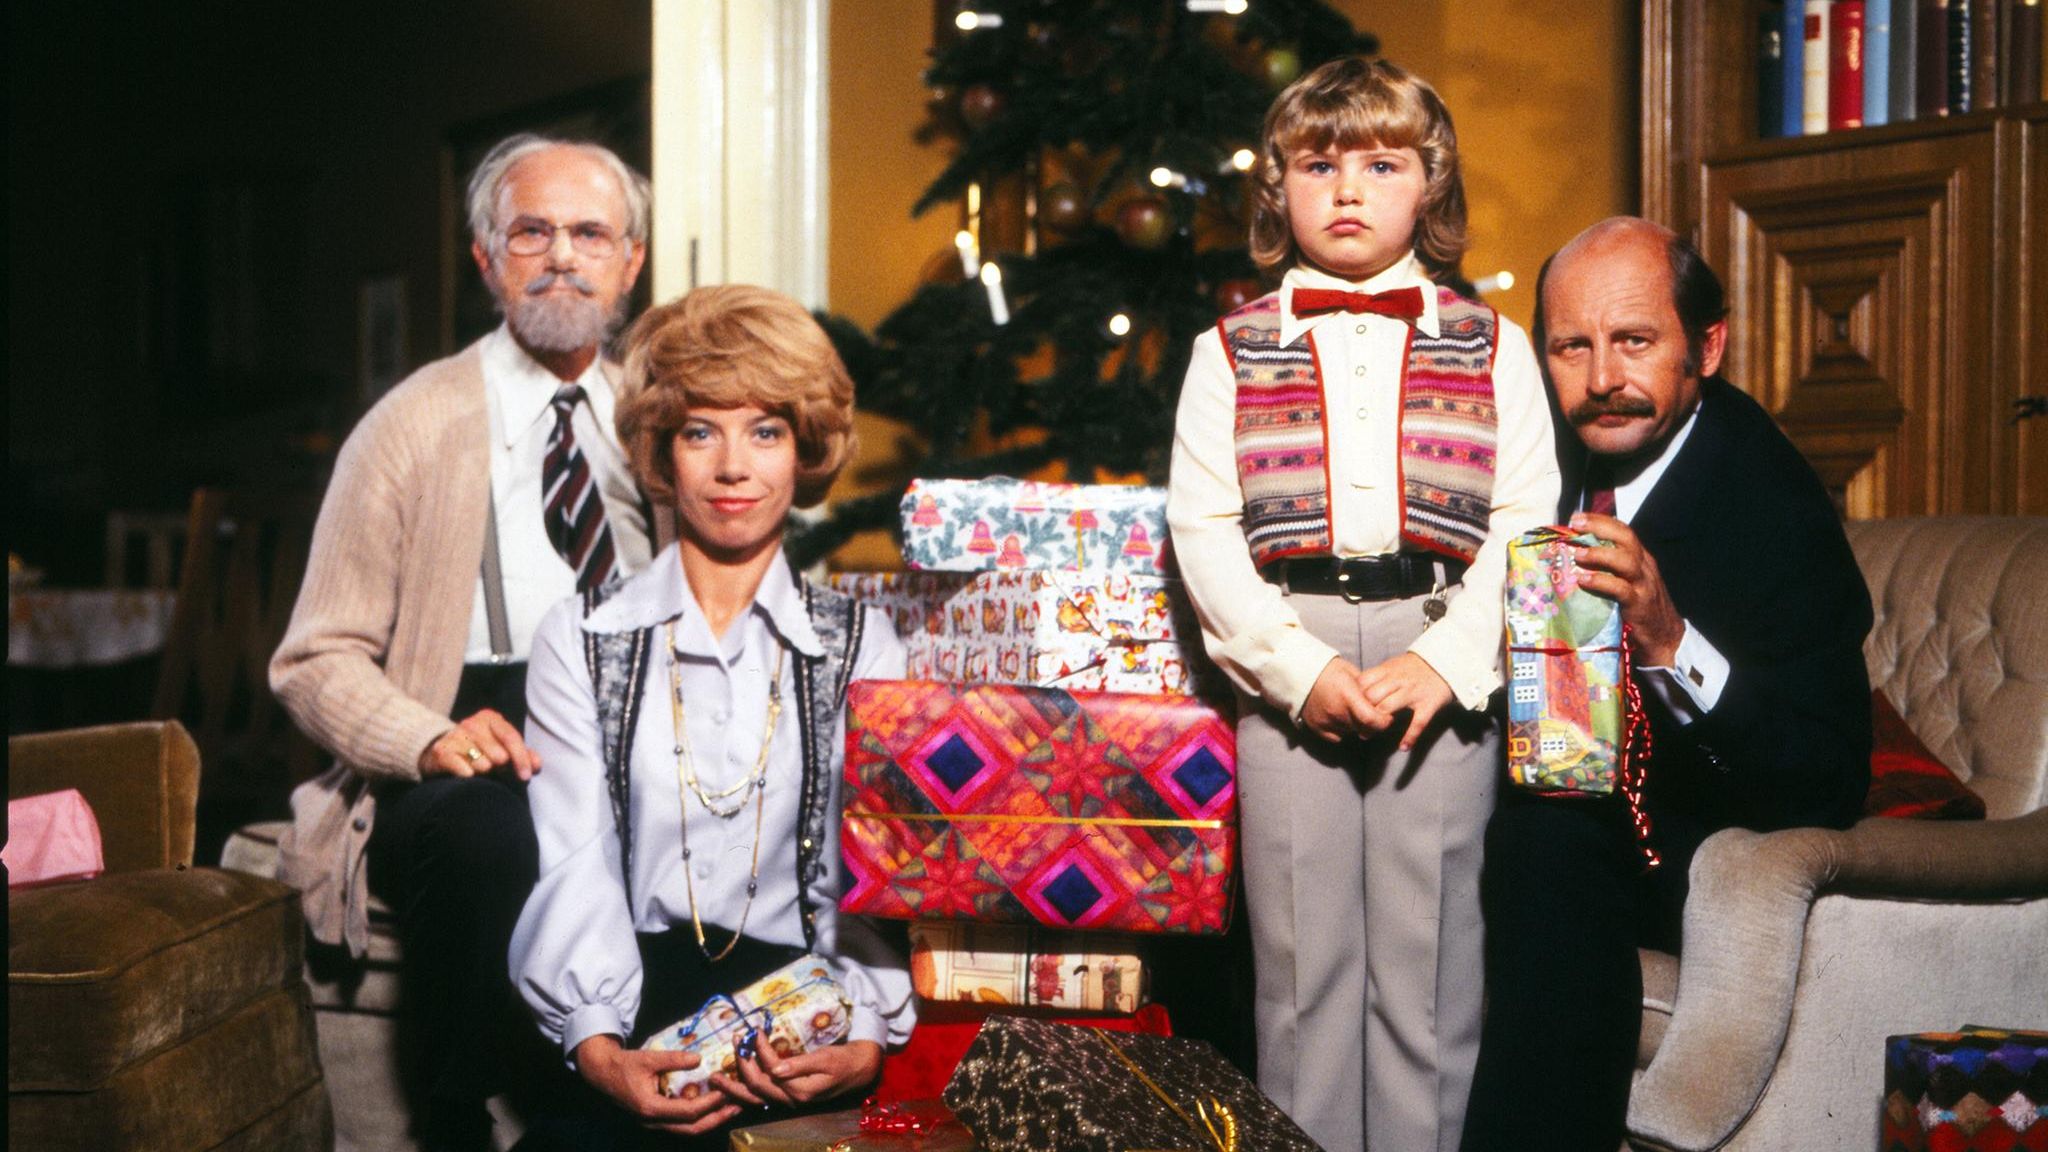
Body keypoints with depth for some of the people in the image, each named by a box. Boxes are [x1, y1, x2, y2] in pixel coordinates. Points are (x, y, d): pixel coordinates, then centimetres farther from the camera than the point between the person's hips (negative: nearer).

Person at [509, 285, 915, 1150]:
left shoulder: (863, 649, 12)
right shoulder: (580, 641, 11)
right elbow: (573, 869, 0)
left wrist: (866, 1041, -15)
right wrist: (600, 1047, -17)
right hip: (636, 1022, 0)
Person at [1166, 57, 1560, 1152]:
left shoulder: (1491, 350, 9)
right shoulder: (1231, 353, 8)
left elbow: (1523, 525, 1)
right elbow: (1203, 528, 0)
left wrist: (1445, 663, -12)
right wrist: (1300, 669, -11)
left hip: (1445, 664, 0)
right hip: (1287, 665, 0)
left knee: (1428, 945, 3)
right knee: (1302, 947, 5)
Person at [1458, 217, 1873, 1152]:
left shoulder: (1774, 511, -21)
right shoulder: (1555, 445, -1)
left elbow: (1828, 783, -26)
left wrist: (1673, 642, -39)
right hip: (1560, 786, 7)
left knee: (1555, 842, -33)